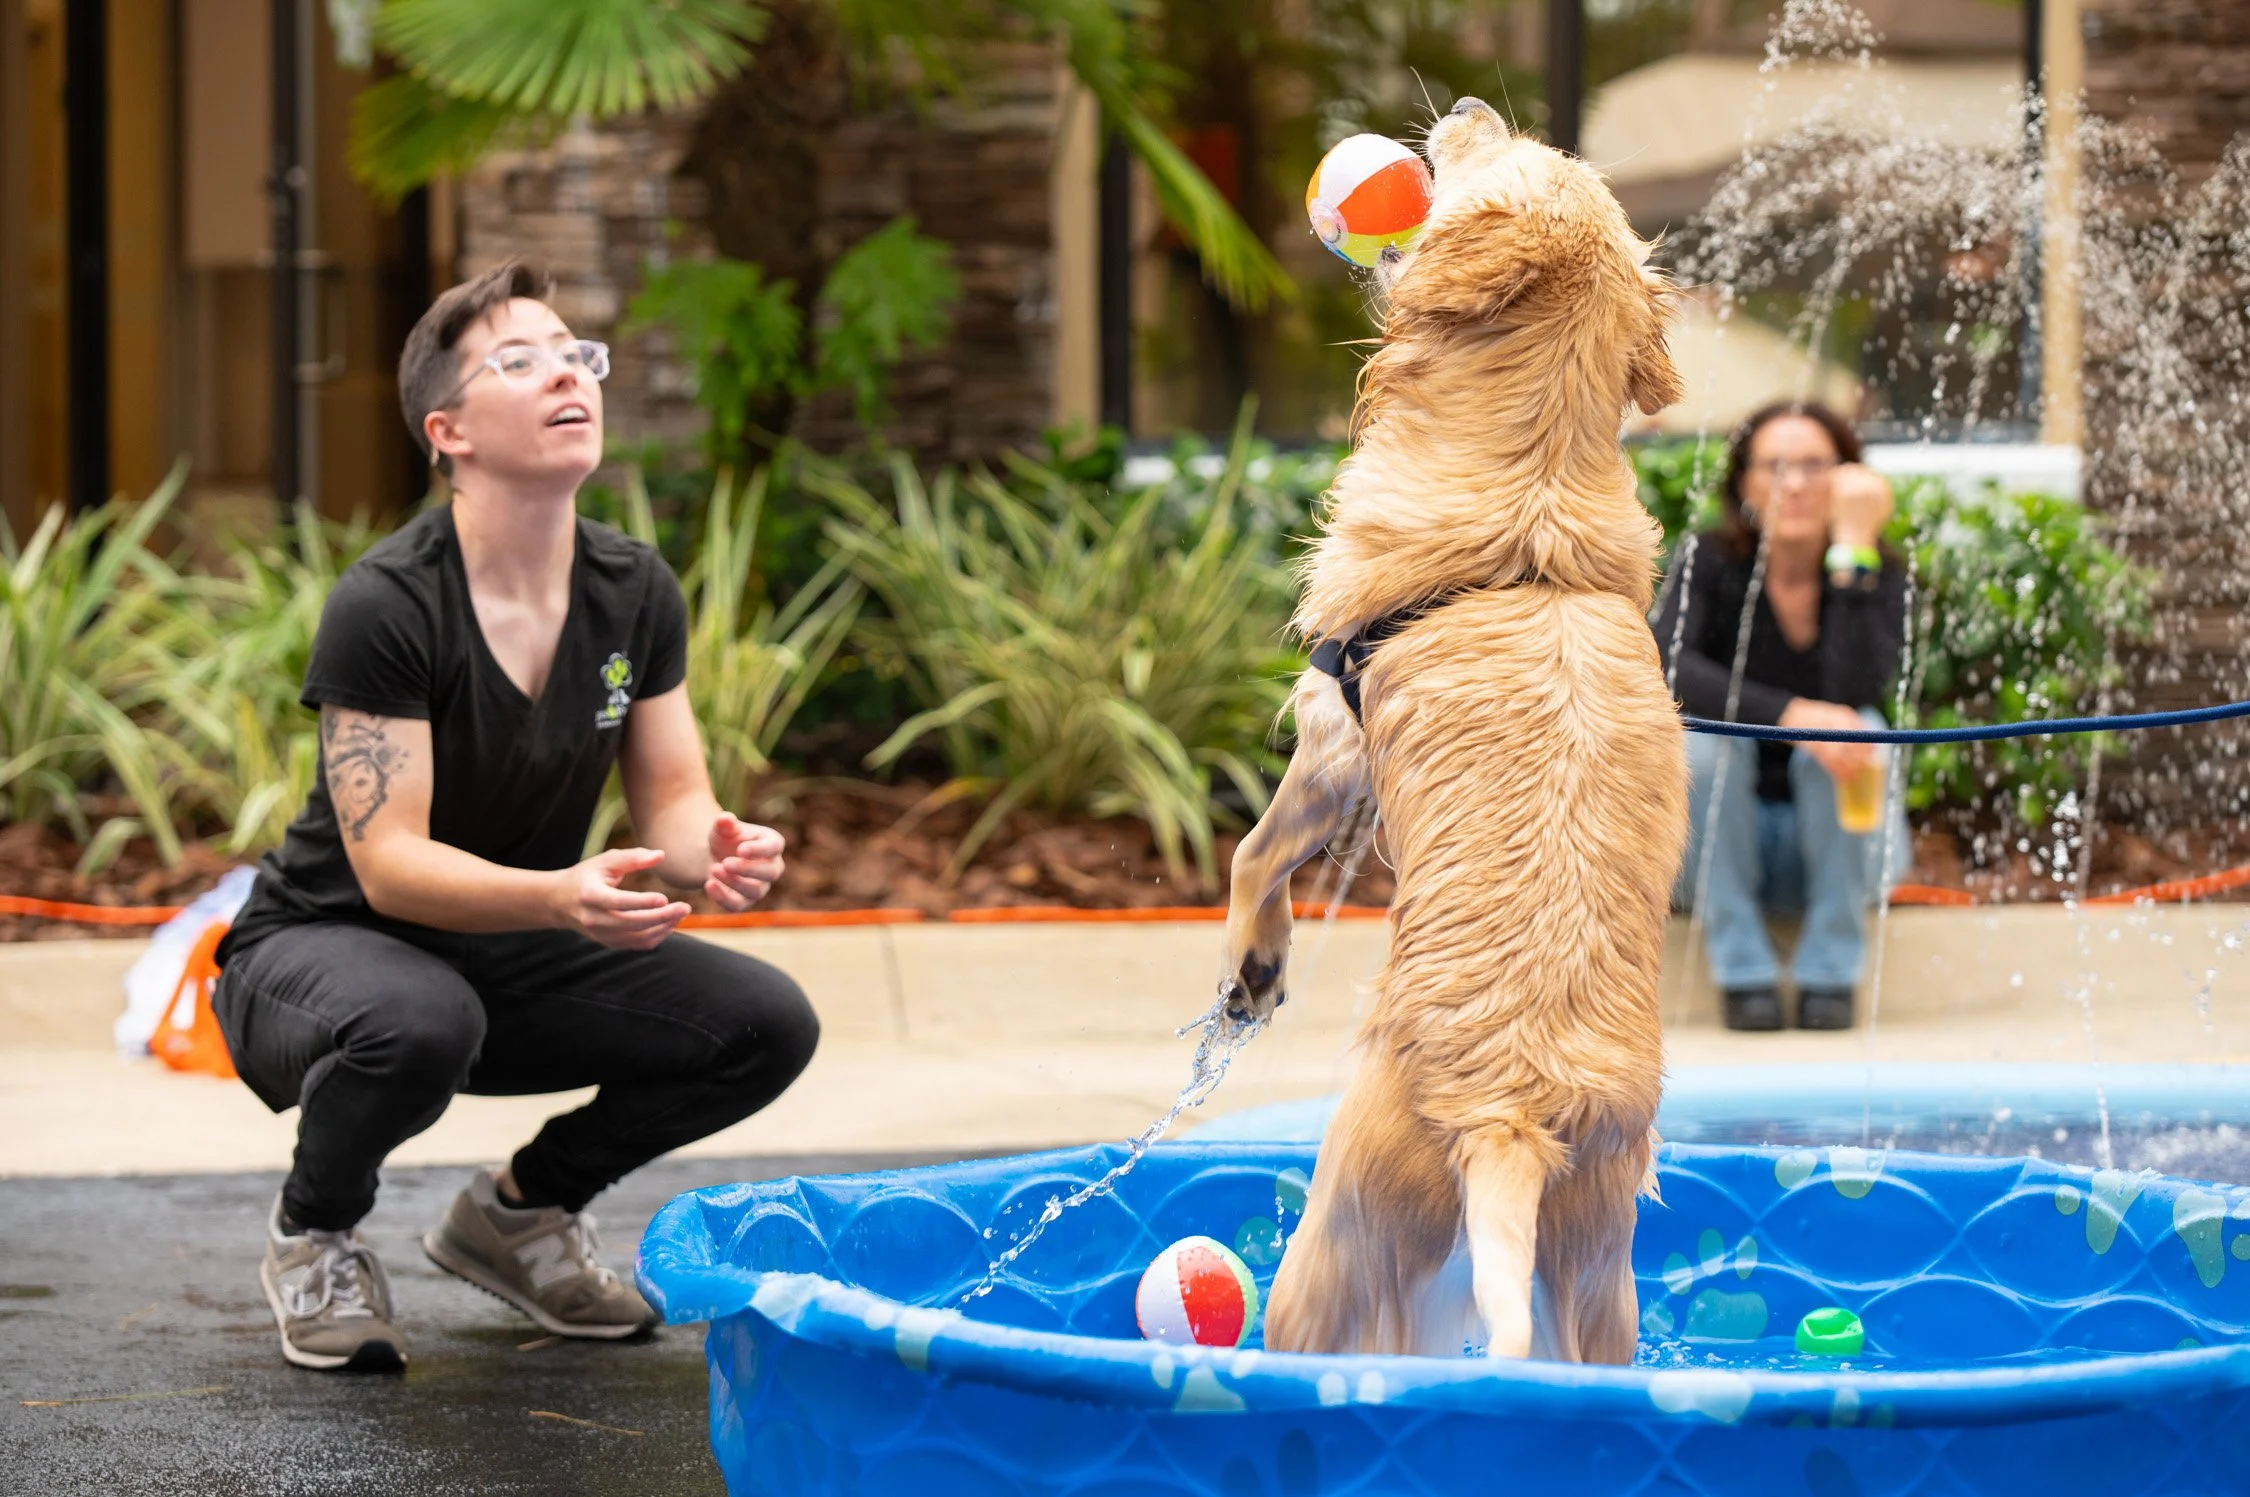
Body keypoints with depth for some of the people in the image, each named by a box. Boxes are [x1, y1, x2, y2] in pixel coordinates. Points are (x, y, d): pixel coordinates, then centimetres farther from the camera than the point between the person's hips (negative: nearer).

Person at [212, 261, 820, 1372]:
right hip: (318, 949, -6)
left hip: (514, 959, 6)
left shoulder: (634, 592, -4)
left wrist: (717, 849, -27)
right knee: (420, 1019, -40)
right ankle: (314, 1237, -6)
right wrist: (558, 896, -45)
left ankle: (520, 1211, 12)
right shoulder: (387, 605, -23)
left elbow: (672, 802, -1)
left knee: (768, 1025, -12)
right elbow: (388, 863, -27)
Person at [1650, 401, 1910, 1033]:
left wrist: (1852, 551, -28)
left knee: (1857, 730, -28)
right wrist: (1790, 715, -42)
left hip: (1832, 840, 0)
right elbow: (1664, 667, -30)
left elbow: (1855, 693, -28)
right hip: (1723, 840, 0)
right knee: (1701, 728, -28)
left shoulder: (1881, 579, -8)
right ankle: (1742, 972, -20)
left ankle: (1830, 971, -18)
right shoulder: (1707, 562, -9)